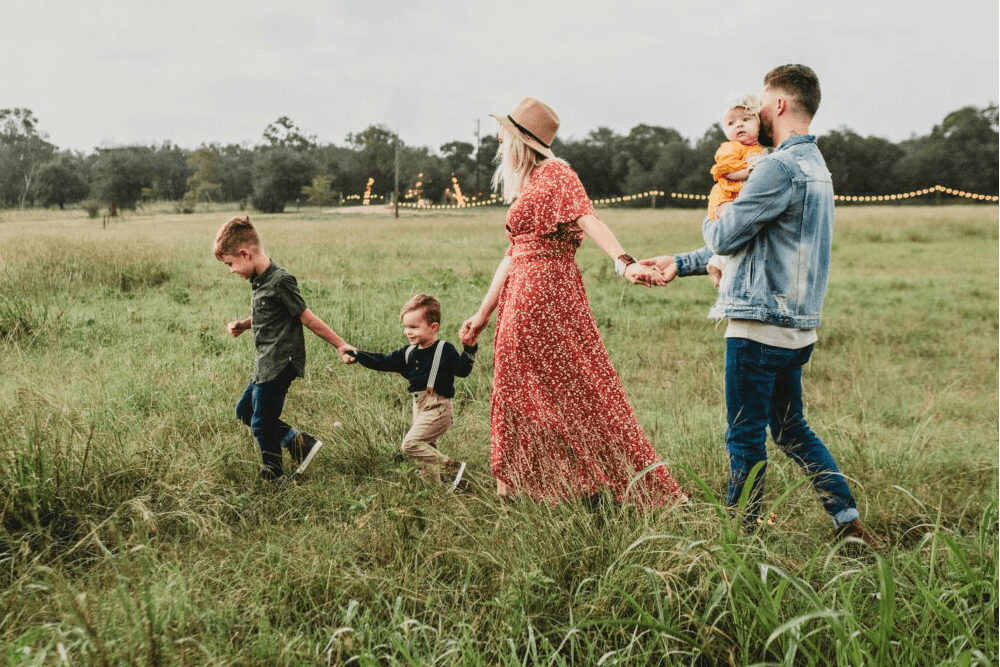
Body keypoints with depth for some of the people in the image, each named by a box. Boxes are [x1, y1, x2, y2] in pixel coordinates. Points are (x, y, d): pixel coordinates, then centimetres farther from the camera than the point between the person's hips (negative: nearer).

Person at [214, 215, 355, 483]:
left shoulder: (280, 281, -21)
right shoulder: (258, 280, 8)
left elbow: (307, 318, -16)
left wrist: (340, 345, -12)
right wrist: (242, 325, 7)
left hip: (280, 365, -10)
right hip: (266, 364, 10)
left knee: (261, 423, 1)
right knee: (244, 411, 18)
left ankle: (274, 477, 21)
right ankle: (298, 441, 16)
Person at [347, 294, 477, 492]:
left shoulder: (444, 350, -9)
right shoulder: (409, 353, 10)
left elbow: (462, 370, -17)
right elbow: (383, 362, 12)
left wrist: (469, 350, -33)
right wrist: (357, 355, 4)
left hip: (437, 408, -8)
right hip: (420, 408, 8)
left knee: (410, 443, -18)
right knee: (424, 451, 12)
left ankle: (452, 467, -13)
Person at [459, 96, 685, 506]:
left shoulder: (554, 173, -6)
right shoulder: (524, 187, 20)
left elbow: (588, 219, -22)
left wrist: (624, 262, -39)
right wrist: (483, 314, 23)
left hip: (547, 293, -9)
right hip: (520, 299, 9)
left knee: (572, 390, -4)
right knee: (522, 395, 11)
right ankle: (526, 491, 19)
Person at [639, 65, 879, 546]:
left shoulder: (781, 168, -17)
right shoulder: (815, 166, 17)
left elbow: (724, 238, -14)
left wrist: (714, 220, 11)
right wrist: (680, 263, 21)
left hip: (760, 326, -10)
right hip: (795, 327, 10)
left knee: (745, 438, 2)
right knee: (791, 431, 18)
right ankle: (850, 523, 20)